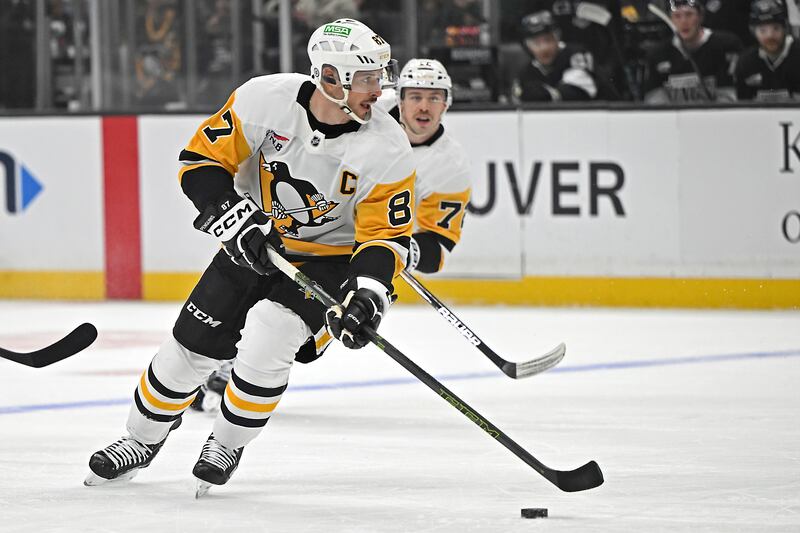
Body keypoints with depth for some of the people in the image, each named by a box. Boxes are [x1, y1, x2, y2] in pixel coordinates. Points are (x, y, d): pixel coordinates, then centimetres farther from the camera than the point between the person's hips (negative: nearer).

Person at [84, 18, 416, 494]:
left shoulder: (388, 150, -22)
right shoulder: (265, 101, -21)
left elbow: (386, 235, -17)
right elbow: (202, 162, -14)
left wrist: (366, 296, -33)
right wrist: (240, 222, -27)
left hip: (330, 260, -2)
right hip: (254, 247, 2)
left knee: (266, 339, -24)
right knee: (193, 344, 4)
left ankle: (228, 445, 1)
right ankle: (142, 440, 30)